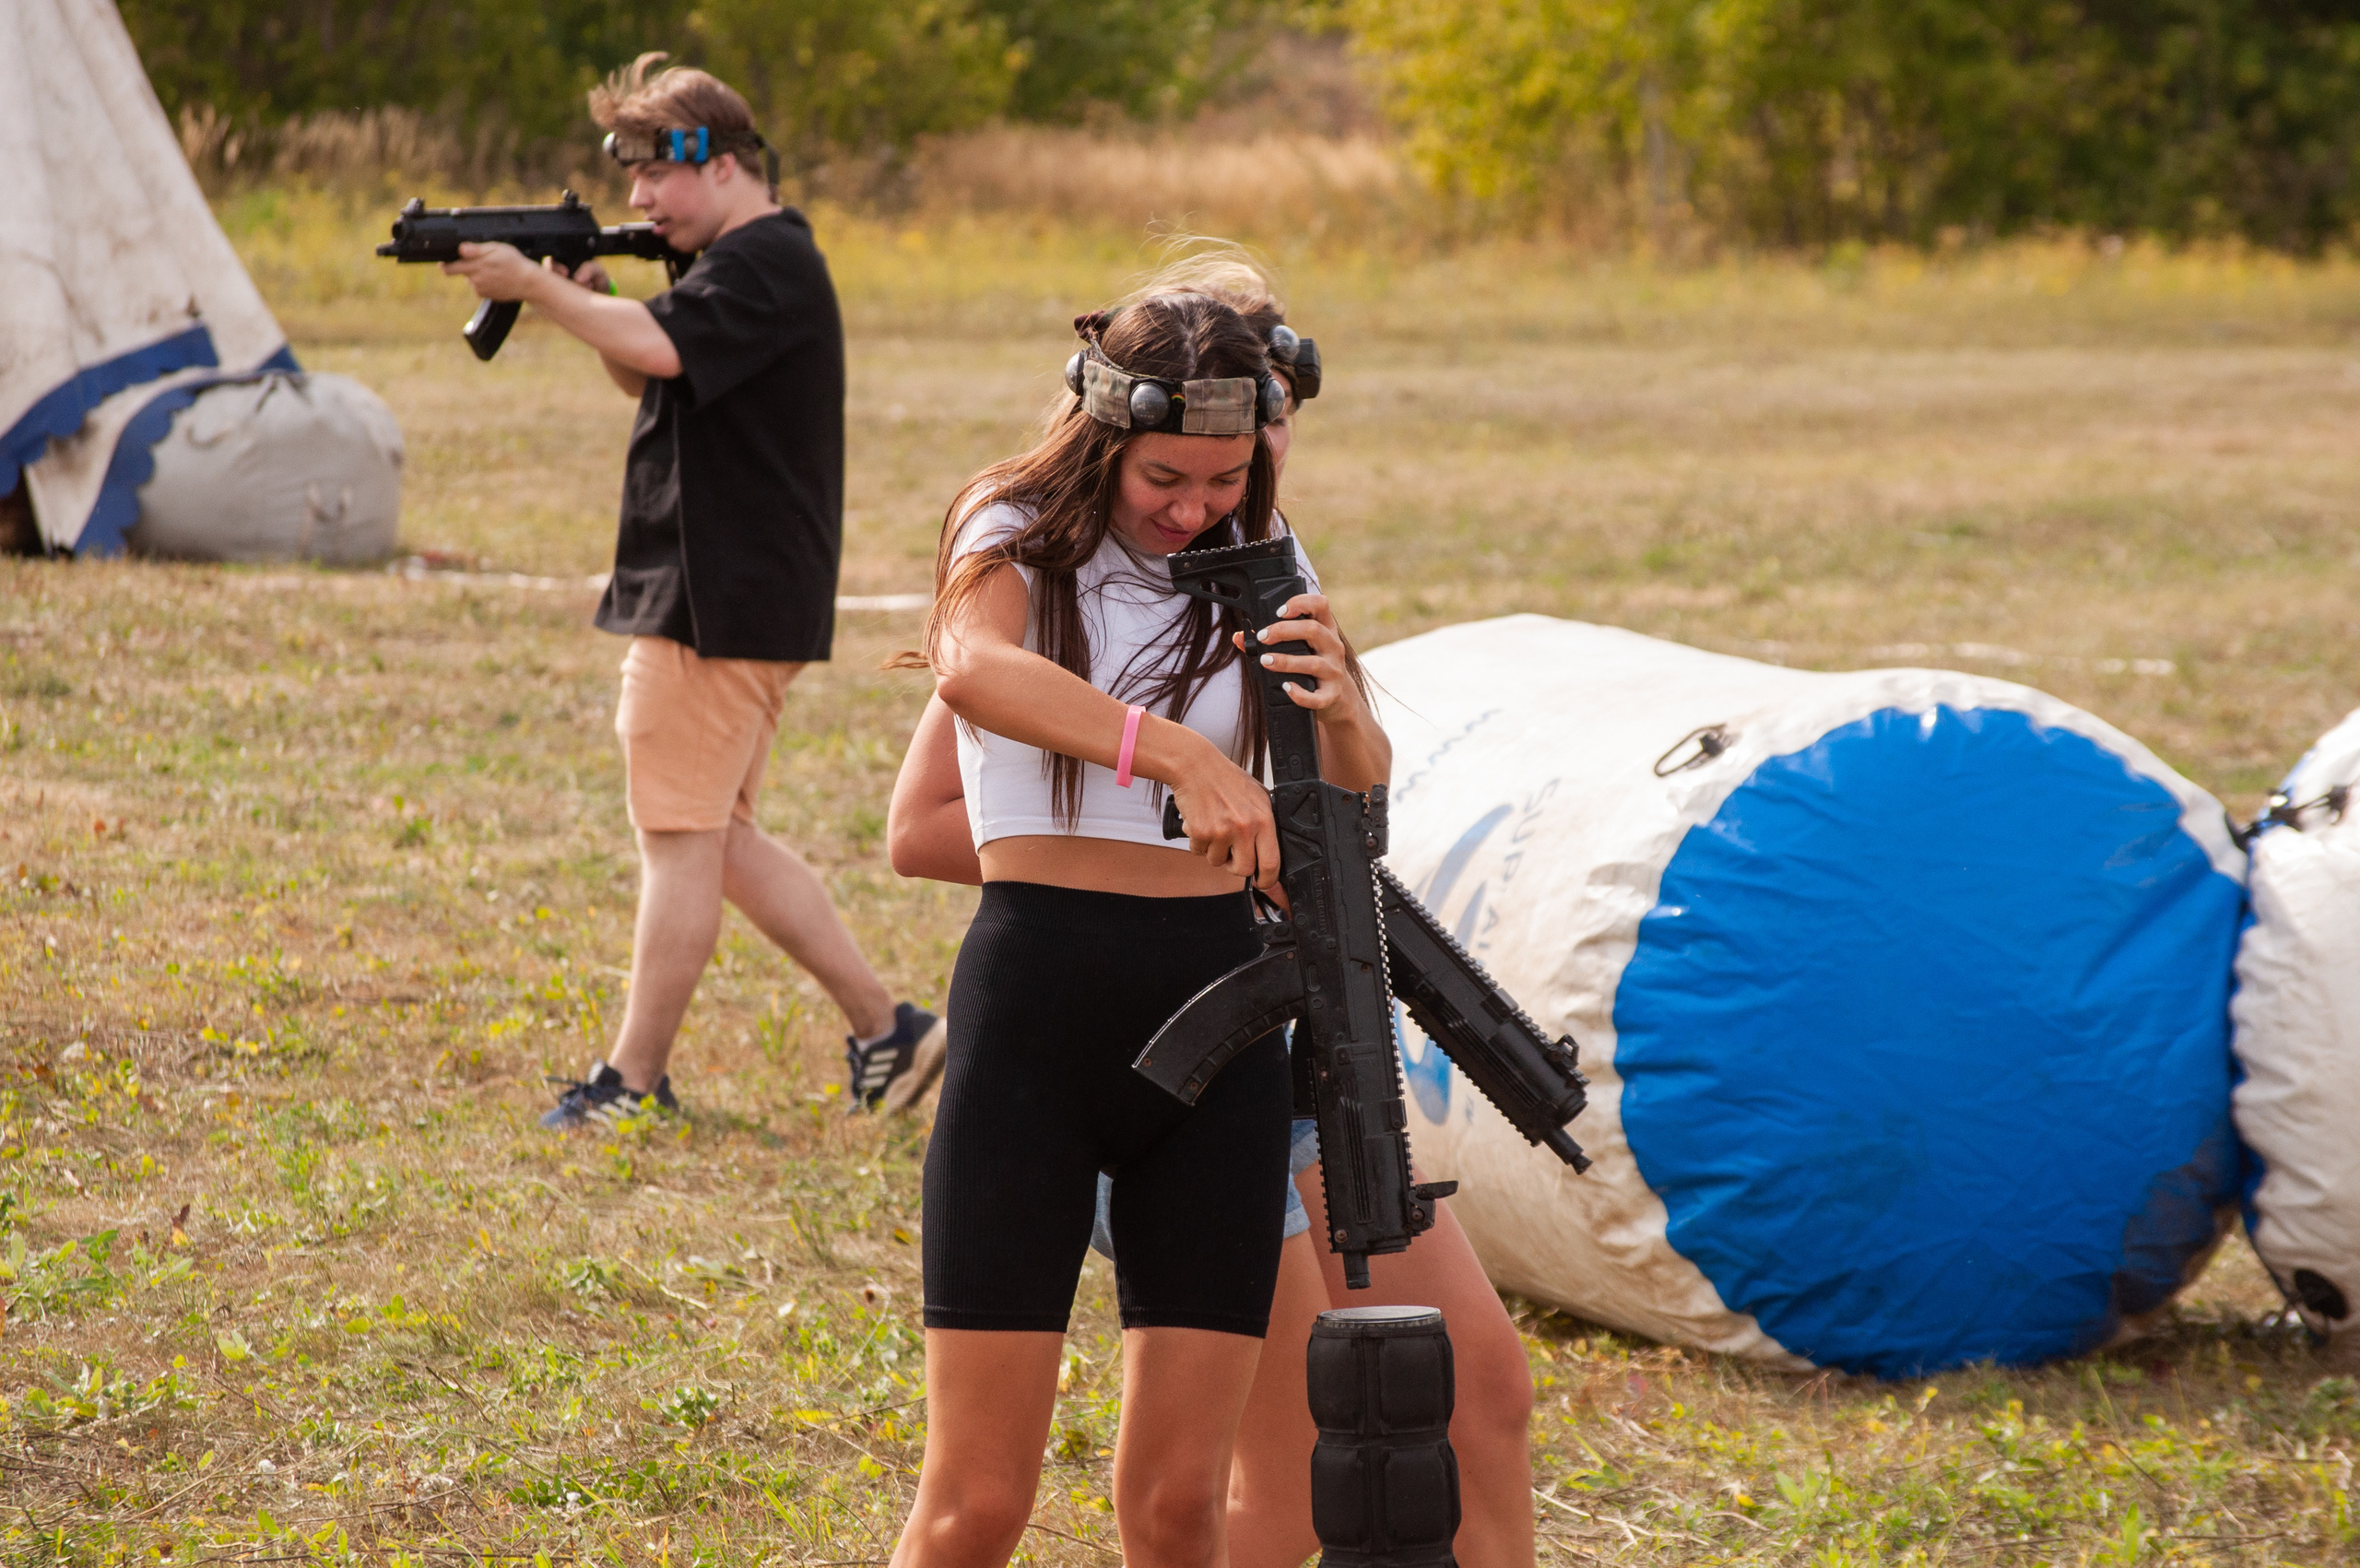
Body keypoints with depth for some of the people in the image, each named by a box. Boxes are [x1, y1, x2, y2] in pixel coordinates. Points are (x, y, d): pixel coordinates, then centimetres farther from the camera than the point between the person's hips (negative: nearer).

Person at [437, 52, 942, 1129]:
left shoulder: (766, 263, -15)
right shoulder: (742, 262, 18)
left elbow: (659, 348, -30)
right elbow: (653, 380, 23)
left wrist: (535, 287, -20)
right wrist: (591, 298, 4)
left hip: (725, 603, -11)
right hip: (717, 590, 11)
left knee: (680, 835, -5)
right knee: (717, 835, 14)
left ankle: (634, 1080, 0)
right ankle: (882, 1027, 15)